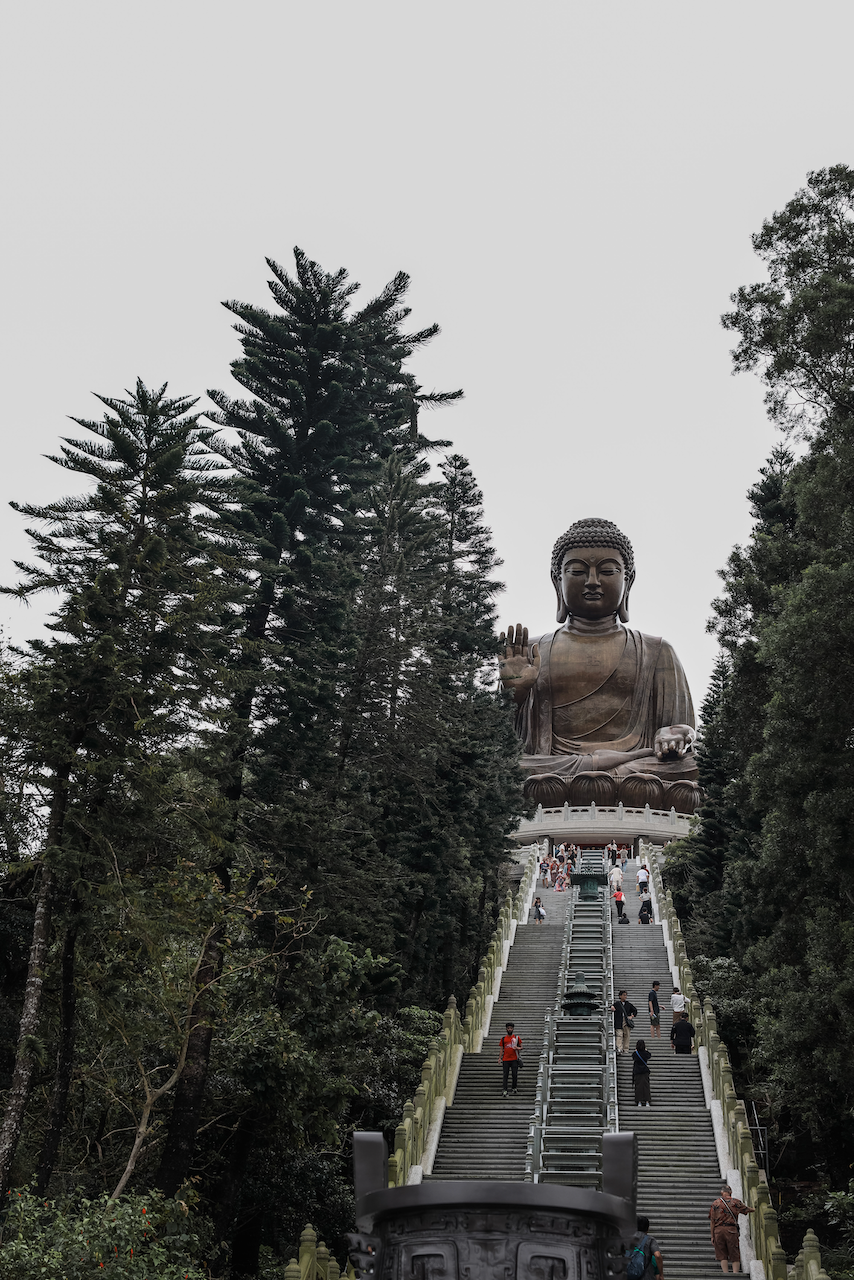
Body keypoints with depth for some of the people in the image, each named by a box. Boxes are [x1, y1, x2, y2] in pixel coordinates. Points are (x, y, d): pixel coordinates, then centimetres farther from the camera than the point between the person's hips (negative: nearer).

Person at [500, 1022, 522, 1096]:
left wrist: (518, 1048, -11)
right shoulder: (503, 1039, 8)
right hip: (505, 1060, 0)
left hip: (514, 1059, 0)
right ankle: (505, 1091, -6)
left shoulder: (517, 1038, 7)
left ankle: (513, 1088, 22)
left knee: (515, 1075, 0)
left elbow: (521, 1047, 11)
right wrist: (500, 1058, -3)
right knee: (505, 1075, -3)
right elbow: (501, 1049, 8)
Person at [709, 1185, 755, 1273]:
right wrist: (754, 1210, 49)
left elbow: (712, 1221, 5)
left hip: (718, 1230, 1)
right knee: (735, 1256, 6)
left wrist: (712, 1236, 9)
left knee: (722, 1256, 4)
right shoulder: (735, 1202, 8)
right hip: (731, 1229, -1)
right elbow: (746, 1209, 26)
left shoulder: (715, 1203, 8)